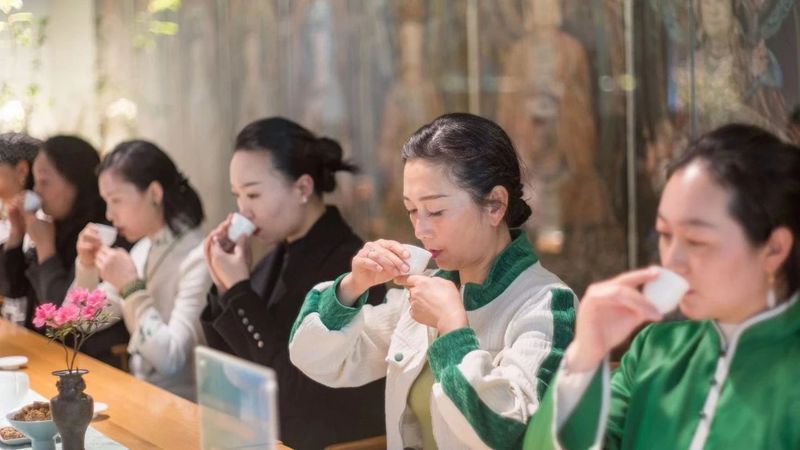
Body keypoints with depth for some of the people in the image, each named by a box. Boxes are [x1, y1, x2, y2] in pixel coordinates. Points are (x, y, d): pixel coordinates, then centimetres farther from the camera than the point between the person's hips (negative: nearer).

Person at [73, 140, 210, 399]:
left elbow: (170, 359, -24)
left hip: (181, 405, -7)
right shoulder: (143, 248, 7)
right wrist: (87, 266, -2)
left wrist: (131, 287, -21)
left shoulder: (198, 259, -18)